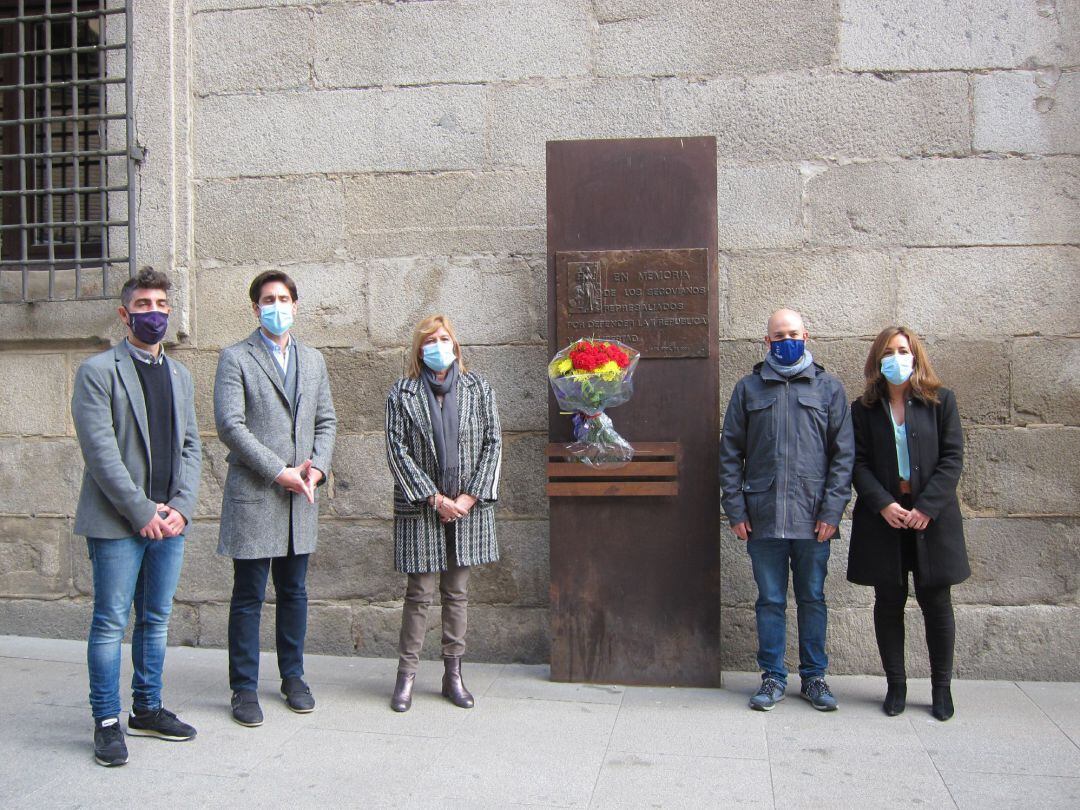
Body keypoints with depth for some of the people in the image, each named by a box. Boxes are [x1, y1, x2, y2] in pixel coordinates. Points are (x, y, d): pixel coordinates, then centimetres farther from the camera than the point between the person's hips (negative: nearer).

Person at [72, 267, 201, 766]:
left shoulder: (179, 375, 15)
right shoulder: (98, 371, -4)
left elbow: (190, 447, 12)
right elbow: (100, 450, -12)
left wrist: (181, 506, -2)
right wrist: (141, 511, -15)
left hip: (168, 520, 6)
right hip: (117, 521, -6)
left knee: (156, 620, 13)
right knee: (111, 622, 1)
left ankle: (147, 709, 25)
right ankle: (107, 722, 12)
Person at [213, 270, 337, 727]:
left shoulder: (312, 360, 15)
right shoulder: (236, 359, -2)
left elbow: (326, 421, 15)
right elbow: (230, 425, -11)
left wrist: (318, 466, -4)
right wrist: (280, 471, -15)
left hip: (301, 498, 5)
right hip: (253, 496, -5)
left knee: (294, 593, 13)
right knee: (248, 598, 2)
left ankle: (292, 677, 26)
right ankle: (244, 689, 14)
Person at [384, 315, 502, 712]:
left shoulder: (478, 388, 5)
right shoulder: (402, 393, -1)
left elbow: (492, 442, 3)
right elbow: (397, 449, -5)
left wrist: (470, 495, -6)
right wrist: (434, 498, -11)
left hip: (468, 505, 2)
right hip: (421, 507, -2)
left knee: (457, 591, 9)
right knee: (420, 592, 1)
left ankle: (453, 674, 18)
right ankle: (407, 673, 13)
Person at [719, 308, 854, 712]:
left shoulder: (828, 387, 6)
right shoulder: (748, 388, 7)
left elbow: (843, 454, 3)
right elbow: (730, 453, 6)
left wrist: (831, 511, -6)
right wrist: (736, 510, -2)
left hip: (812, 518, 0)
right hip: (762, 519, 0)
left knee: (813, 599, 10)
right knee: (770, 600, 7)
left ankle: (814, 677, 23)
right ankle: (773, 678, 19)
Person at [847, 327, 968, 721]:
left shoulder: (940, 401, 3)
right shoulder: (864, 409, 6)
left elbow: (952, 458, -2)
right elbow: (859, 463, 1)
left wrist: (927, 507, -12)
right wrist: (883, 504, -13)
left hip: (932, 518, -1)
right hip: (882, 519, 1)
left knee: (936, 602, 5)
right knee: (889, 603, 6)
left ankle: (942, 687, 18)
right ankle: (896, 685, 17)